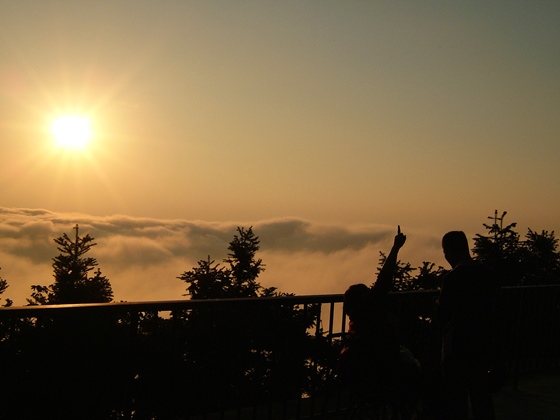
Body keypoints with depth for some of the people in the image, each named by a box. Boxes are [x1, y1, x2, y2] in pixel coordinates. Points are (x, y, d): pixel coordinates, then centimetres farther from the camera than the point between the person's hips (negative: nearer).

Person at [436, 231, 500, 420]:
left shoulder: (453, 277, -18)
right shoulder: (488, 272, 0)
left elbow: (442, 314, -15)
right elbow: (494, 306, 8)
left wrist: (438, 303, 4)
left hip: (458, 348, -6)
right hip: (485, 345, 6)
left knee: (456, 399, 5)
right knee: (482, 394, 19)